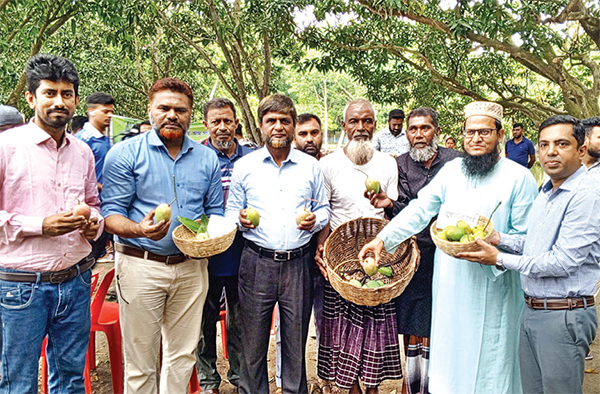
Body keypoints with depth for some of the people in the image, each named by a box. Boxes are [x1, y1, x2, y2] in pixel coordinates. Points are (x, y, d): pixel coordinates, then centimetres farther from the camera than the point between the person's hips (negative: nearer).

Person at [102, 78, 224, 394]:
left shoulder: (207, 158, 9)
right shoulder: (125, 154, -3)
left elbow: (215, 211, 15)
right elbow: (111, 213, -7)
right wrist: (139, 229, -27)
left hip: (191, 266, 4)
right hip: (141, 264, -3)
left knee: (183, 355, 14)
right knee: (141, 360, 5)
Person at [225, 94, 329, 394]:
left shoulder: (311, 166, 9)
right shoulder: (244, 166, 7)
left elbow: (323, 208, 15)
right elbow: (231, 210, 10)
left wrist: (315, 220, -6)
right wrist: (241, 218, -11)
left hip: (298, 264, 1)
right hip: (256, 263, 0)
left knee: (296, 340, 10)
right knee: (253, 341, 6)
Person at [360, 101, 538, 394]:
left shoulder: (519, 177, -5)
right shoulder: (451, 170, 7)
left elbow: (527, 237, -6)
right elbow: (420, 209, 6)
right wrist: (382, 239, -1)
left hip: (492, 287, -4)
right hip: (449, 283, 4)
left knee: (488, 361, 8)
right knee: (449, 351, 17)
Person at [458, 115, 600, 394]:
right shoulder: (546, 192, 12)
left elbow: (564, 262, -21)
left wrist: (501, 260, -16)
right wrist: (499, 238, 2)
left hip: (563, 317, -8)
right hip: (531, 310, 8)